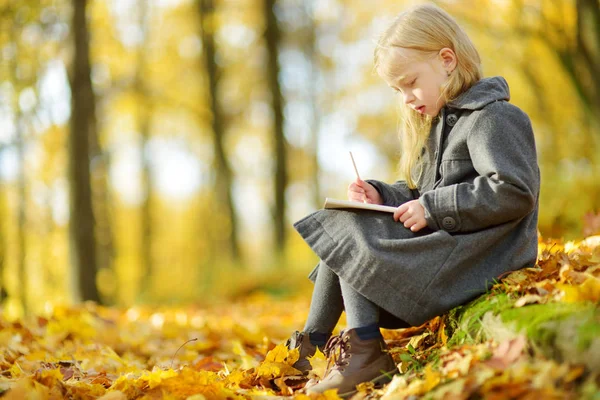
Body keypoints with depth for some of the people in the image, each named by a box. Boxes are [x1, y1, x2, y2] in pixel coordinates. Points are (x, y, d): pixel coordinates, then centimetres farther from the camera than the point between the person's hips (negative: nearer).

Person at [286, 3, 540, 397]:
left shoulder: (494, 118, -13)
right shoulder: (440, 122, 19)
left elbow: (513, 192, -25)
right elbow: (419, 195, 23)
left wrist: (432, 208, -21)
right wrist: (382, 196, 2)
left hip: (472, 257, -10)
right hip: (438, 244, 10)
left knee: (350, 235, -11)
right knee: (343, 231, 8)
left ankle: (364, 350, -14)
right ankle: (310, 345, 6)